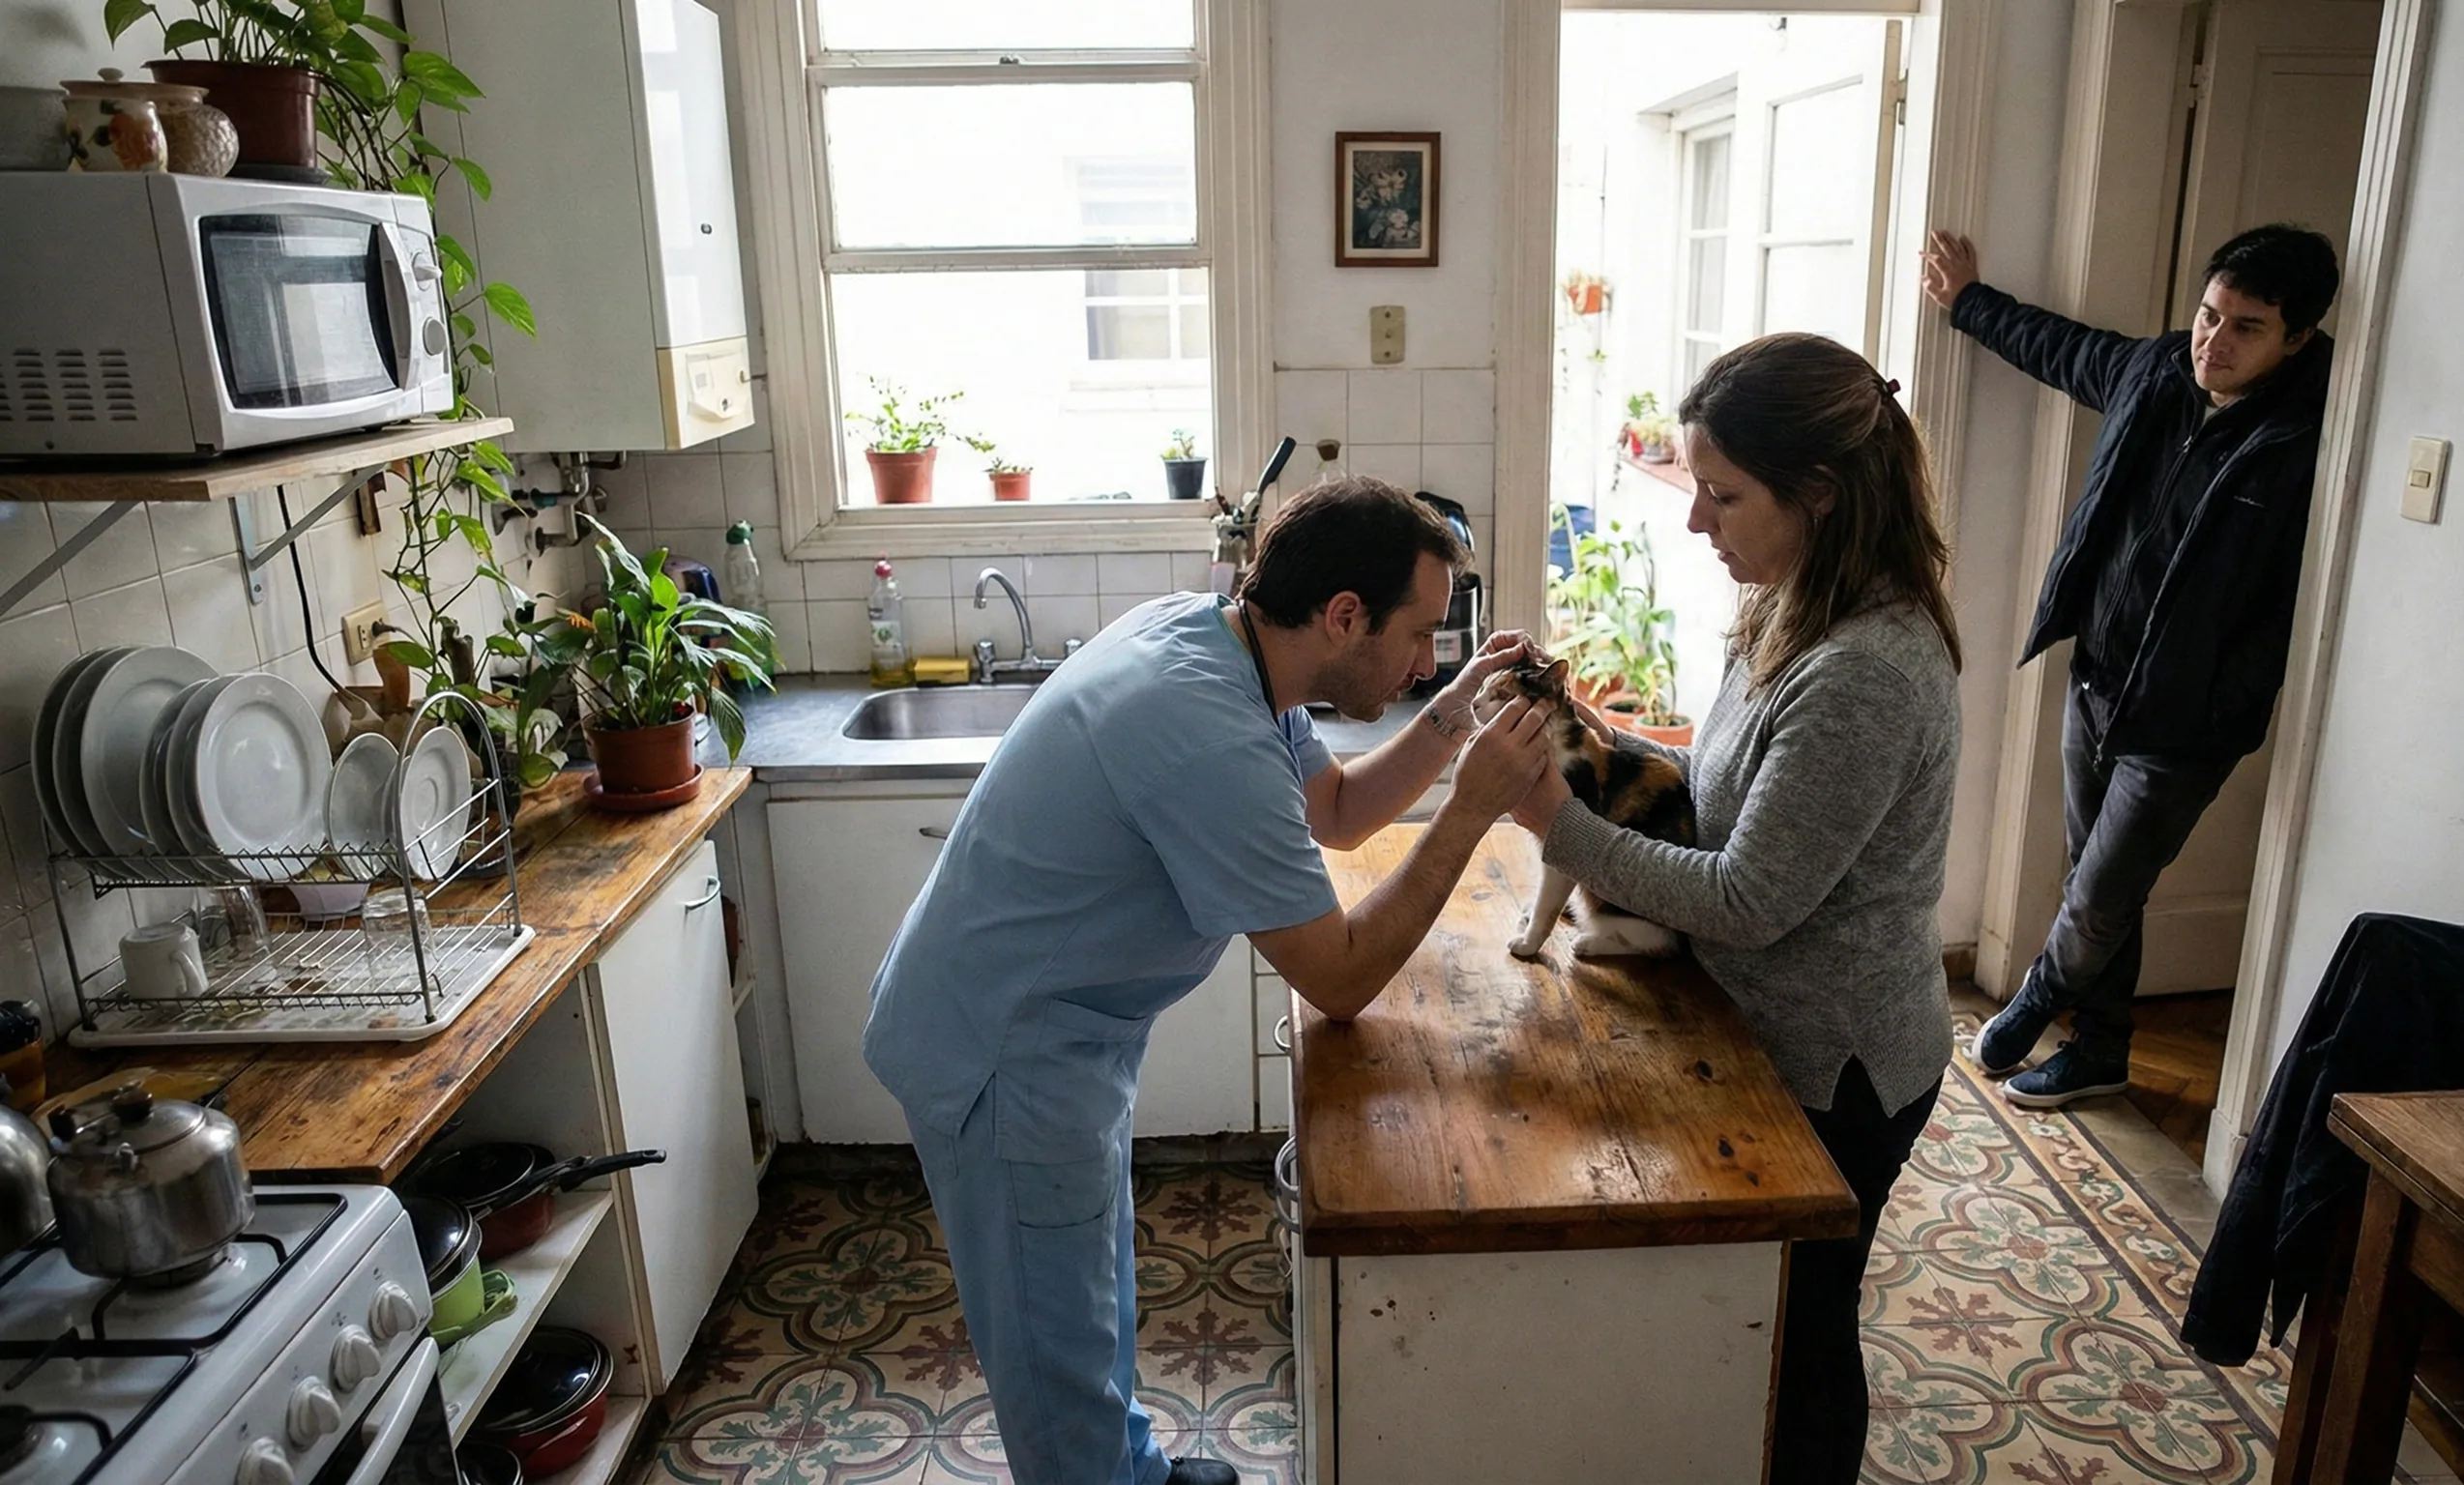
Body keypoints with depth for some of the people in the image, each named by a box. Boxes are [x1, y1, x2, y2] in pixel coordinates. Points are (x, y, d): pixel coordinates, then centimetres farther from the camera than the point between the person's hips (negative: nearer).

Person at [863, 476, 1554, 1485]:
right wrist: (1472, 809, -21)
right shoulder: (1211, 739, -33)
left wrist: (1449, 721, -3)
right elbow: (1342, 981, -23)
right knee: (1062, 1361, 10)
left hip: (1056, 1021, 10)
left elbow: (1337, 811, 11)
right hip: (1002, 1057, -10)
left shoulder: (1206, 631, -4)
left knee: (1098, 1284, 29)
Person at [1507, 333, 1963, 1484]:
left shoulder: (1867, 676, -30)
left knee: (1797, 1333, 15)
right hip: (1786, 1037, 9)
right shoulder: (1804, 614, 0)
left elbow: (1746, 902, -27)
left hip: (1831, 1068, -9)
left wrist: (1559, 821, -23)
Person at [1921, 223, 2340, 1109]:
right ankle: (2098, 1054, 36)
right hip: (2095, 680, 7)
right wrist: (1968, 300, 31)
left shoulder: (2302, 445, -21)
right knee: (2097, 886, 19)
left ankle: (2036, 1002, 34)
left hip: (2179, 724, -7)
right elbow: (2060, 348, 20)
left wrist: (2221, 712, -24)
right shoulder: (2157, 371, 0)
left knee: (2098, 904, 2)